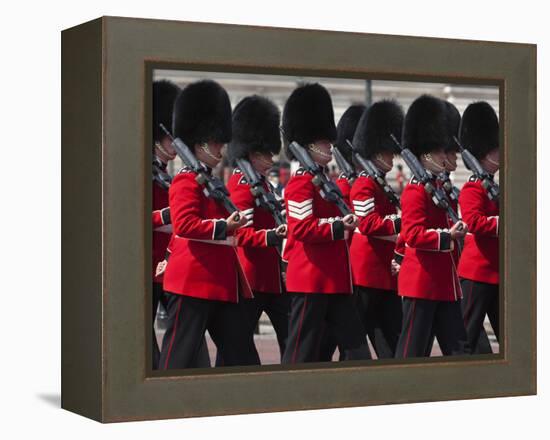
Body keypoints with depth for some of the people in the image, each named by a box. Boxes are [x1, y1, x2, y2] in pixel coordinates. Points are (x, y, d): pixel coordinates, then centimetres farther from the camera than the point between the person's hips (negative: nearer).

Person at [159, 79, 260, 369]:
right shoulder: (186, 182, -9)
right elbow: (184, 224, -22)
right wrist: (224, 226, -23)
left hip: (221, 284, 10)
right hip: (192, 282, -10)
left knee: (241, 354, 9)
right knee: (180, 355, -5)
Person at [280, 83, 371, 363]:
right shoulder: (301, 183, -10)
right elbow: (302, 228, -20)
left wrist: (345, 224, 7)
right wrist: (338, 227, -21)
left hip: (334, 281, 10)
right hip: (311, 280, -10)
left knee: (356, 346, 7)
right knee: (302, 351, -3)